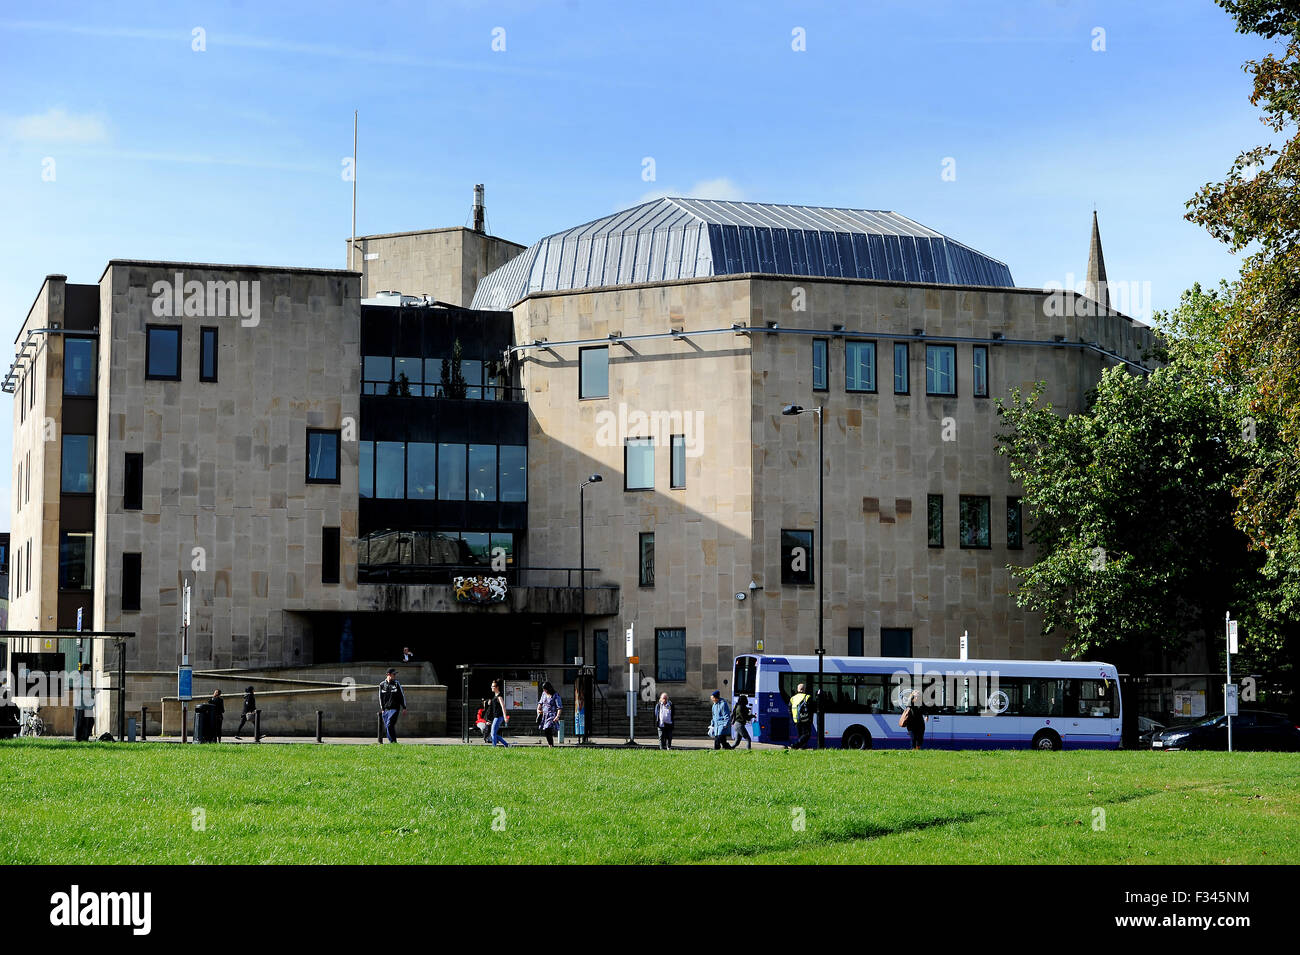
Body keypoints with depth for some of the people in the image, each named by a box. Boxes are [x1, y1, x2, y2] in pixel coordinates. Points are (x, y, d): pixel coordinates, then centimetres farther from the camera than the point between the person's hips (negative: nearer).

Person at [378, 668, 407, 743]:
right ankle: (393, 742, 14)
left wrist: (404, 708, 5)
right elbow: (380, 697, 14)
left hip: (394, 709, -3)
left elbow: (402, 695, 6)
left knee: (389, 725, -18)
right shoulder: (382, 685, 6)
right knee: (387, 727, 4)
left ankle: (393, 741, -13)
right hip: (386, 709, 3)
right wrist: (382, 709, 10)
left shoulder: (397, 684, 1)